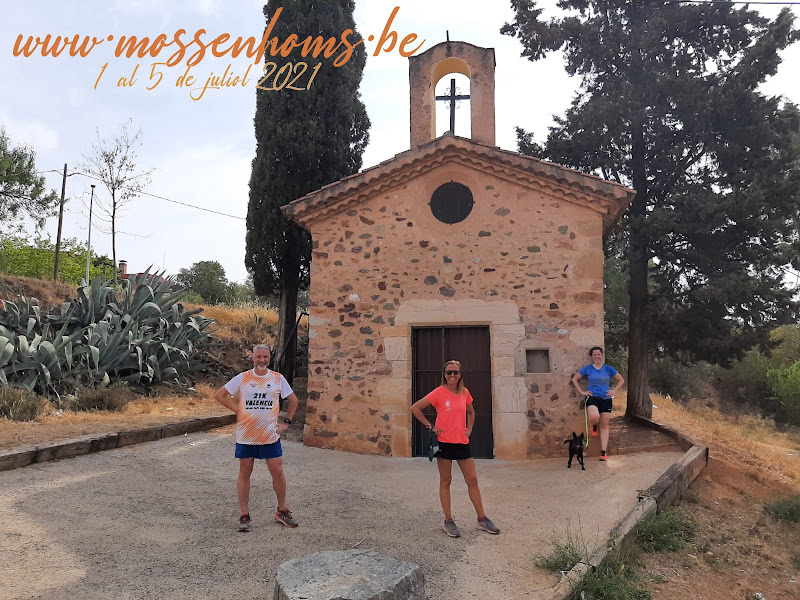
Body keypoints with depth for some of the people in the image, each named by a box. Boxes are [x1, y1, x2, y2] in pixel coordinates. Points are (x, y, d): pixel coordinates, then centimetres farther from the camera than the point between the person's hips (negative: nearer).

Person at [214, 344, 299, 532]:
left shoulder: (278, 378, 1)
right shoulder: (242, 378, -2)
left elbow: (293, 400, 11)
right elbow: (219, 395, 5)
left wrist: (286, 422, 5)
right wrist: (237, 410, -3)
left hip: (270, 435, 1)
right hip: (245, 435, 0)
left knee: (277, 471, 2)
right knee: (245, 473, 7)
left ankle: (282, 511, 21)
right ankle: (244, 515, 19)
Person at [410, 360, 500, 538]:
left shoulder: (464, 392, 5)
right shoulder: (439, 393, -9)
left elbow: (471, 412, 24)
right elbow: (415, 408, -8)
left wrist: (469, 428, 10)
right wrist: (430, 426, -9)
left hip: (462, 442, 5)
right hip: (444, 441, -5)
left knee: (472, 480, 7)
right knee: (445, 481, 5)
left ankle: (482, 519, 17)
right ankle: (448, 522, 15)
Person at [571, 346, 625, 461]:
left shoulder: (608, 369, 5)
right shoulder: (587, 369, 3)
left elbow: (621, 380, 16)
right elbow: (575, 379, 13)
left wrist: (614, 391, 5)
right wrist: (581, 392, 4)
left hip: (606, 399, 2)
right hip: (592, 397, -2)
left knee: (604, 426, 2)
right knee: (594, 417, -30)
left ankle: (603, 452, 7)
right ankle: (594, 426, 8)